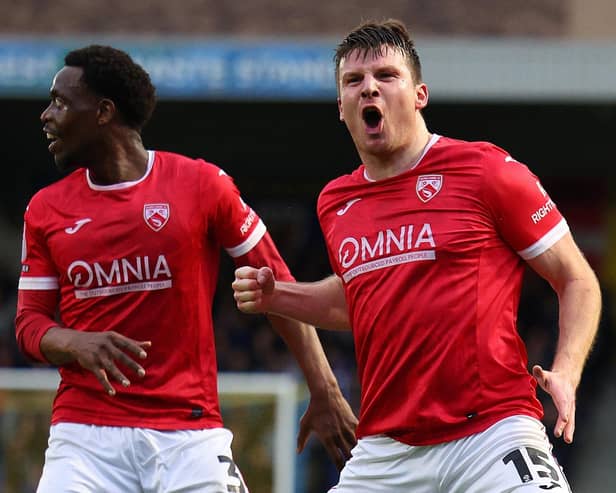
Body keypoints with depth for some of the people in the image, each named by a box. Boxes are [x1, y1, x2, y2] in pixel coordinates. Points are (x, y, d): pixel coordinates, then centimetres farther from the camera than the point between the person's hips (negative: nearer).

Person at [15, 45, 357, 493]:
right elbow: (29, 322, 11)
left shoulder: (202, 184, 0)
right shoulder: (46, 209, 10)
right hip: (85, 434, 2)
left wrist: (325, 393, -2)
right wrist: (77, 344, -13)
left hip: (190, 435, -2)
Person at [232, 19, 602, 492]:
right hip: (385, 452, 5)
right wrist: (276, 297, 17)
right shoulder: (334, 203, 14)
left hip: (492, 432, -5)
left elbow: (578, 280, 1)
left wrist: (566, 373, -14)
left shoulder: (484, 169, -2)